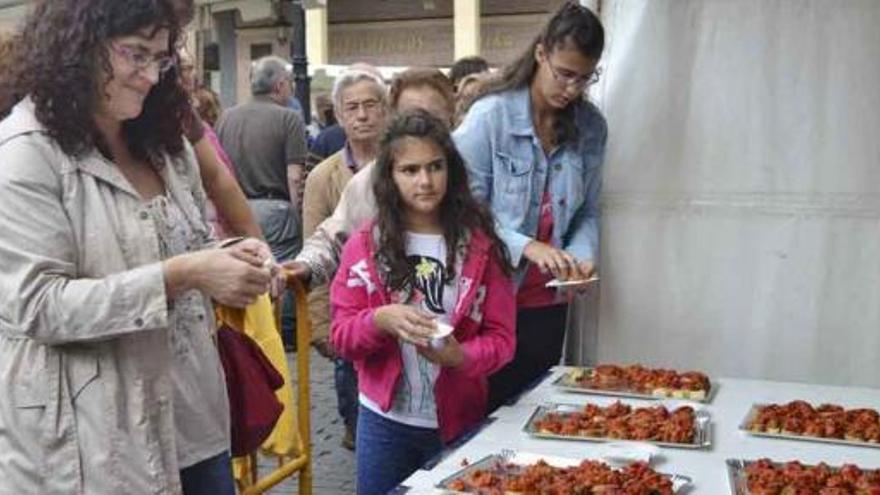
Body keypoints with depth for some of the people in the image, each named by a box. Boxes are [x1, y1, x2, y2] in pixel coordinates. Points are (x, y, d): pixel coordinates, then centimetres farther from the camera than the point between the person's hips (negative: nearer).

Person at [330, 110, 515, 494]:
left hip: (459, 422, 0)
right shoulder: (365, 244, -3)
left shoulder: (479, 245, -4)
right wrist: (381, 320, -23)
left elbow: (501, 337, -4)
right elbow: (342, 336, -3)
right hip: (384, 420, 1)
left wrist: (461, 357, -24)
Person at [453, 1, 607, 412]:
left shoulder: (591, 127, 2)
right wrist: (527, 246, -25)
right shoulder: (490, 115, -12)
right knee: (485, 409, 7)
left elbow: (587, 212, 6)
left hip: (547, 303, 4)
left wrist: (582, 256, -13)